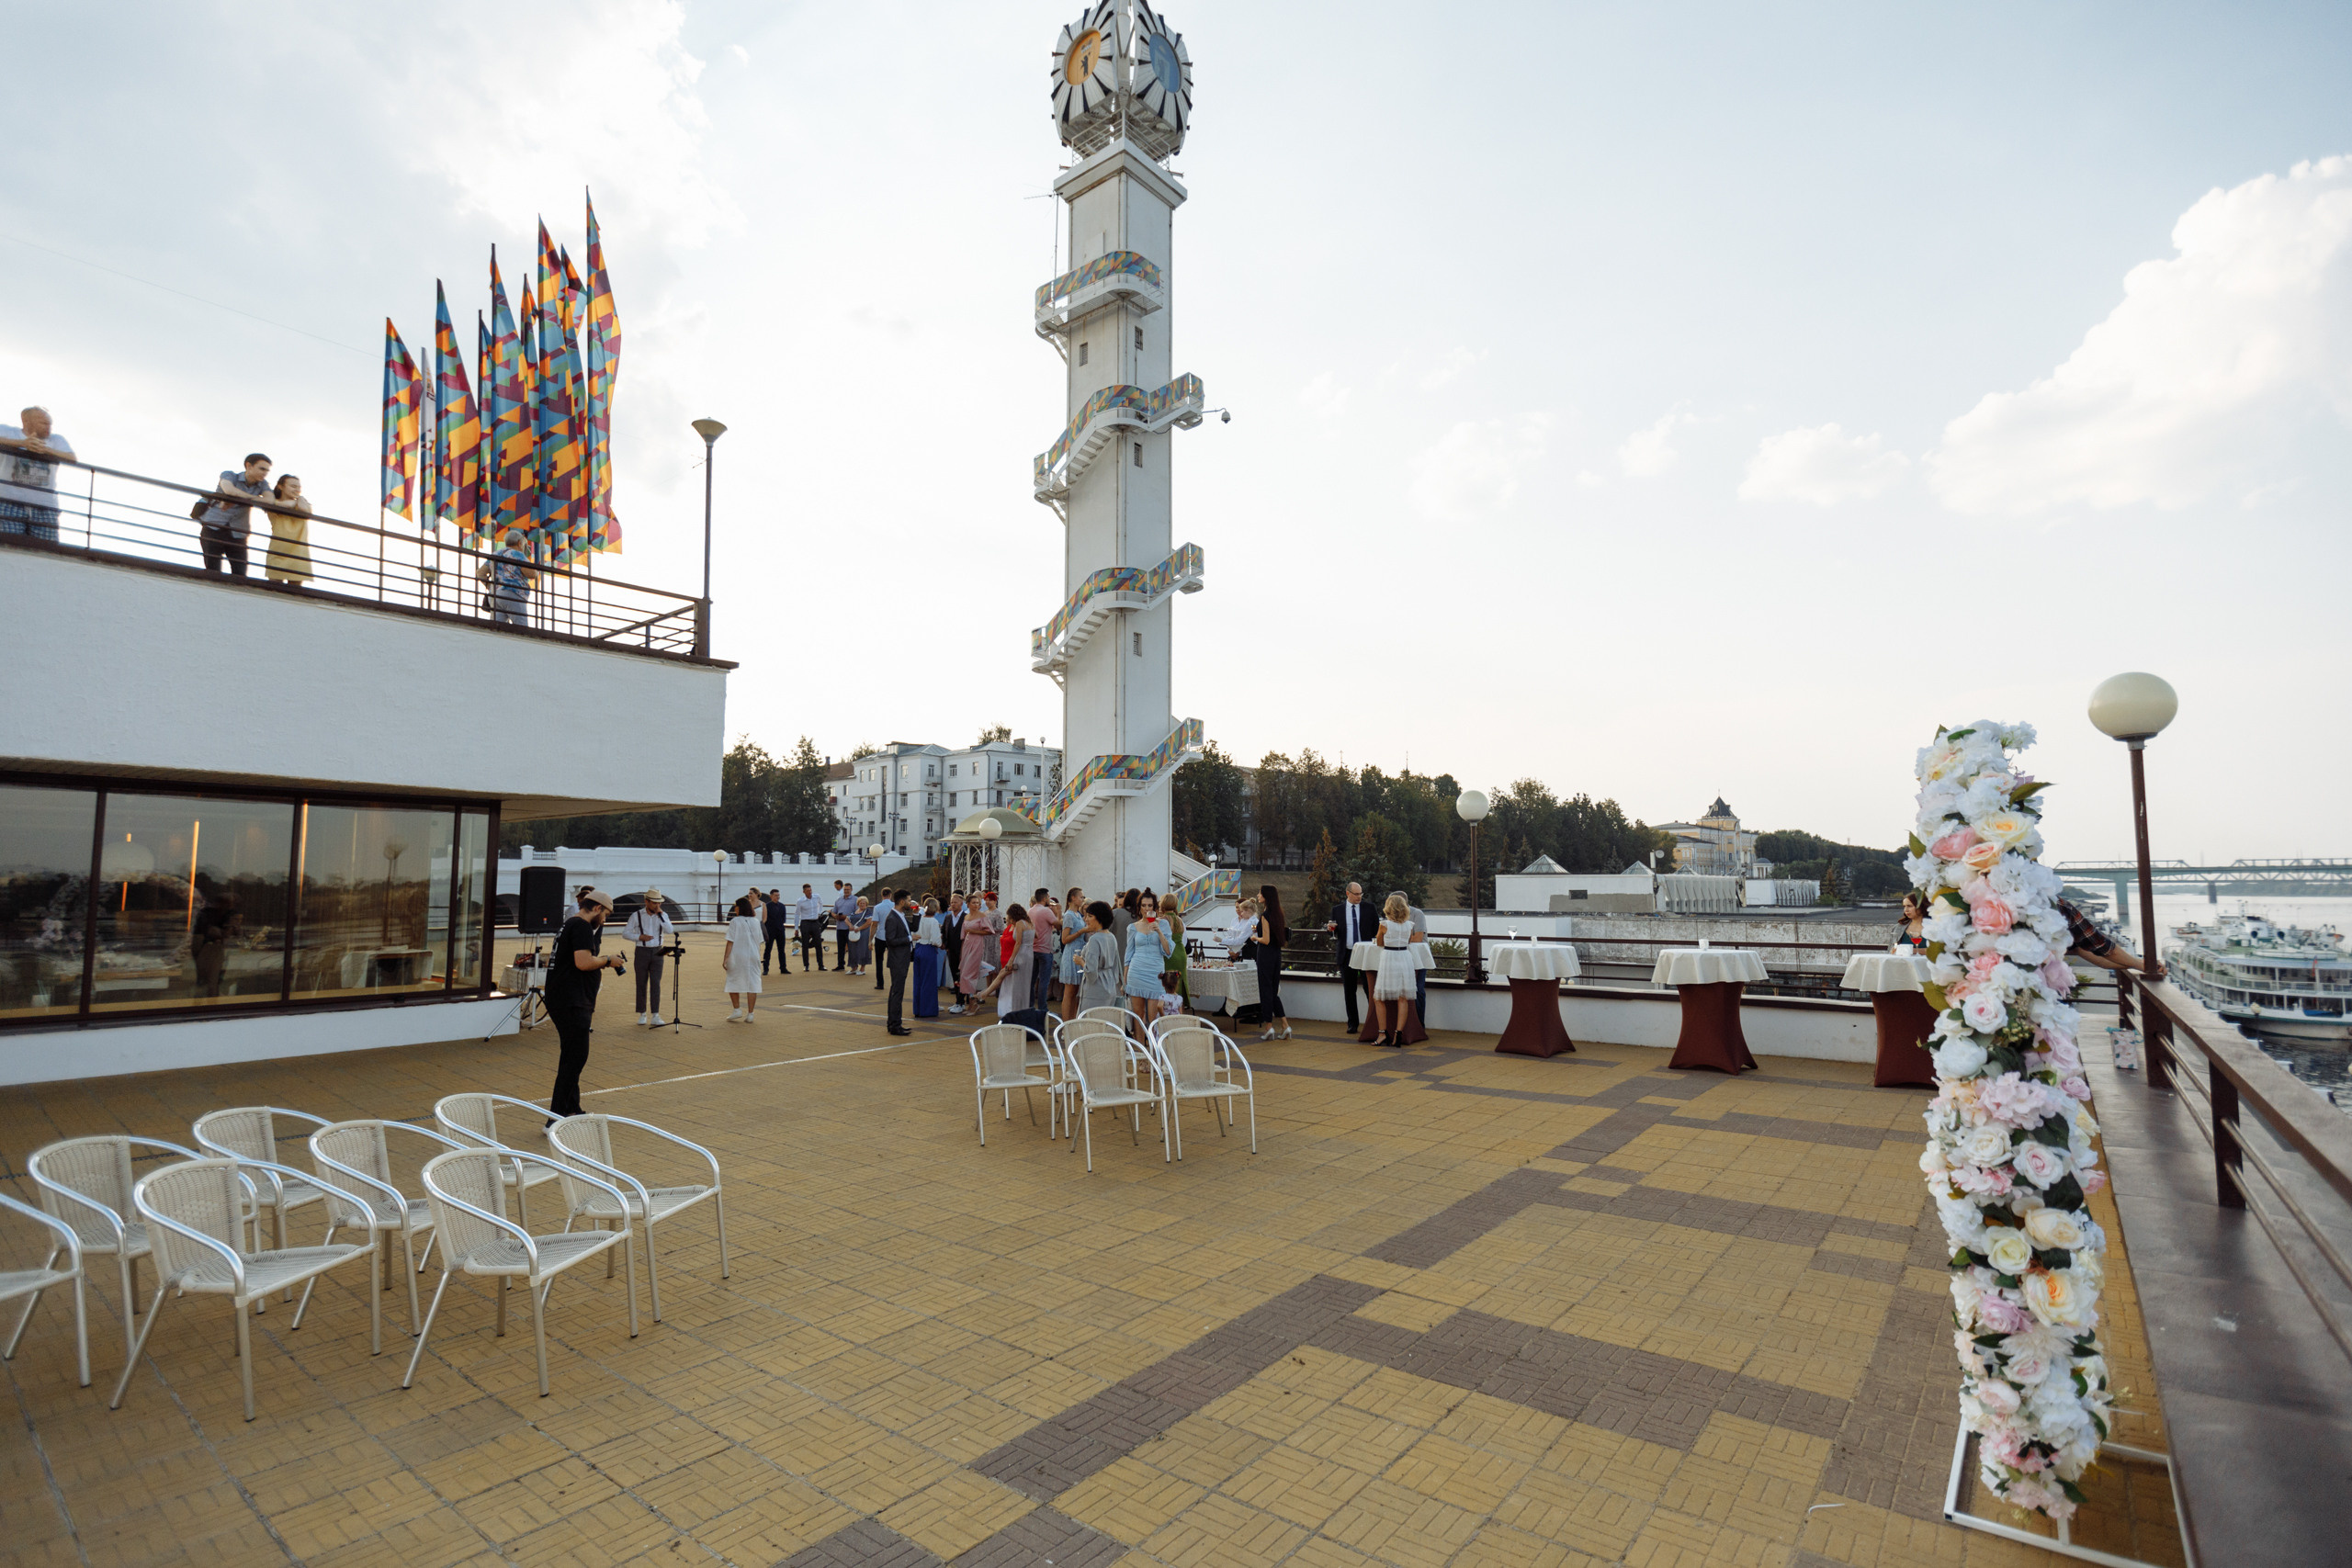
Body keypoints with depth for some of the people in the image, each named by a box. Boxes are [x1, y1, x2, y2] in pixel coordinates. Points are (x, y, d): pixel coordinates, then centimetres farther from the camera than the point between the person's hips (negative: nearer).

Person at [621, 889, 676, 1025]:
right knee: (641, 984, 6)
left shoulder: (663, 915, 3)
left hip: (657, 952, 1)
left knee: (656, 983, -7)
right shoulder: (637, 916, -2)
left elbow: (670, 930, -12)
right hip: (642, 952, -1)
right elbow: (625, 932, 2)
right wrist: (640, 937, -14)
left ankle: (655, 1016, -9)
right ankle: (642, 1014, 18)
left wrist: (660, 914, -15)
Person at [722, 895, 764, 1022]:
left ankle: (737, 1010, 8)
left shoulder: (735, 921, -7)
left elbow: (730, 942, -10)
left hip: (737, 956, -3)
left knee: (733, 983, 13)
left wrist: (725, 959, -9)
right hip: (753, 957, 3)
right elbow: (759, 941, 10)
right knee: (752, 983, 3)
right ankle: (750, 1014, 3)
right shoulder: (755, 921, 6)